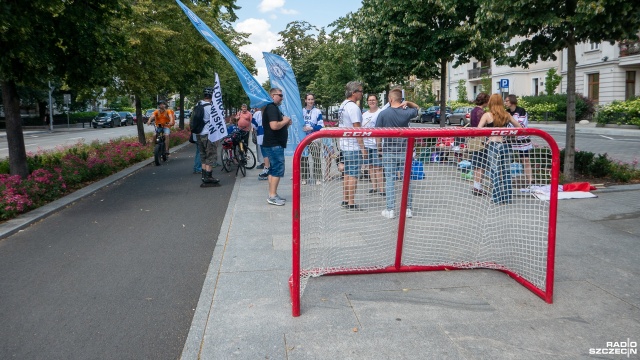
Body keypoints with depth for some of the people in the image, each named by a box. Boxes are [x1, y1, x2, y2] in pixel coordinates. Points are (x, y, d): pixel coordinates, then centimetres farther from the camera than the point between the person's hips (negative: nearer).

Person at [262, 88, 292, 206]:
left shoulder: (273, 108, 19)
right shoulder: (272, 108, -14)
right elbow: (274, 126, -27)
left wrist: (286, 123, 6)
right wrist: (285, 121, -12)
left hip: (274, 144, 11)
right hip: (274, 145, -11)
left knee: (273, 170, 12)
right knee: (278, 170, -10)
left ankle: (272, 195, 18)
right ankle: (272, 196, -7)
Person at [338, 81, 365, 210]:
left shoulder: (342, 105, 13)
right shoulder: (353, 107, -16)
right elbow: (357, 129, -19)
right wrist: (363, 147, -16)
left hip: (344, 144, 9)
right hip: (353, 146, -9)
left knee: (347, 173, 15)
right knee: (353, 175, -5)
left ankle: (345, 200, 21)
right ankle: (351, 203, -2)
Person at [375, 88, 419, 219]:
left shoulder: (383, 113, -8)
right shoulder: (406, 113, -4)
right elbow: (417, 108, 19)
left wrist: (379, 146, 12)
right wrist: (407, 103, 2)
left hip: (389, 151, -1)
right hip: (404, 151, 1)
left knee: (390, 180, 5)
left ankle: (390, 210, 6)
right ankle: (408, 209, 14)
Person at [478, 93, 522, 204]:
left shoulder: (487, 115, -4)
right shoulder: (506, 115, 7)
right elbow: (519, 127, 17)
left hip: (492, 145, -4)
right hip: (504, 144, 4)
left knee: (495, 172, 0)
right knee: (506, 172, 8)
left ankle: (498, 198, 4)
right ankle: (507, 197, 15)